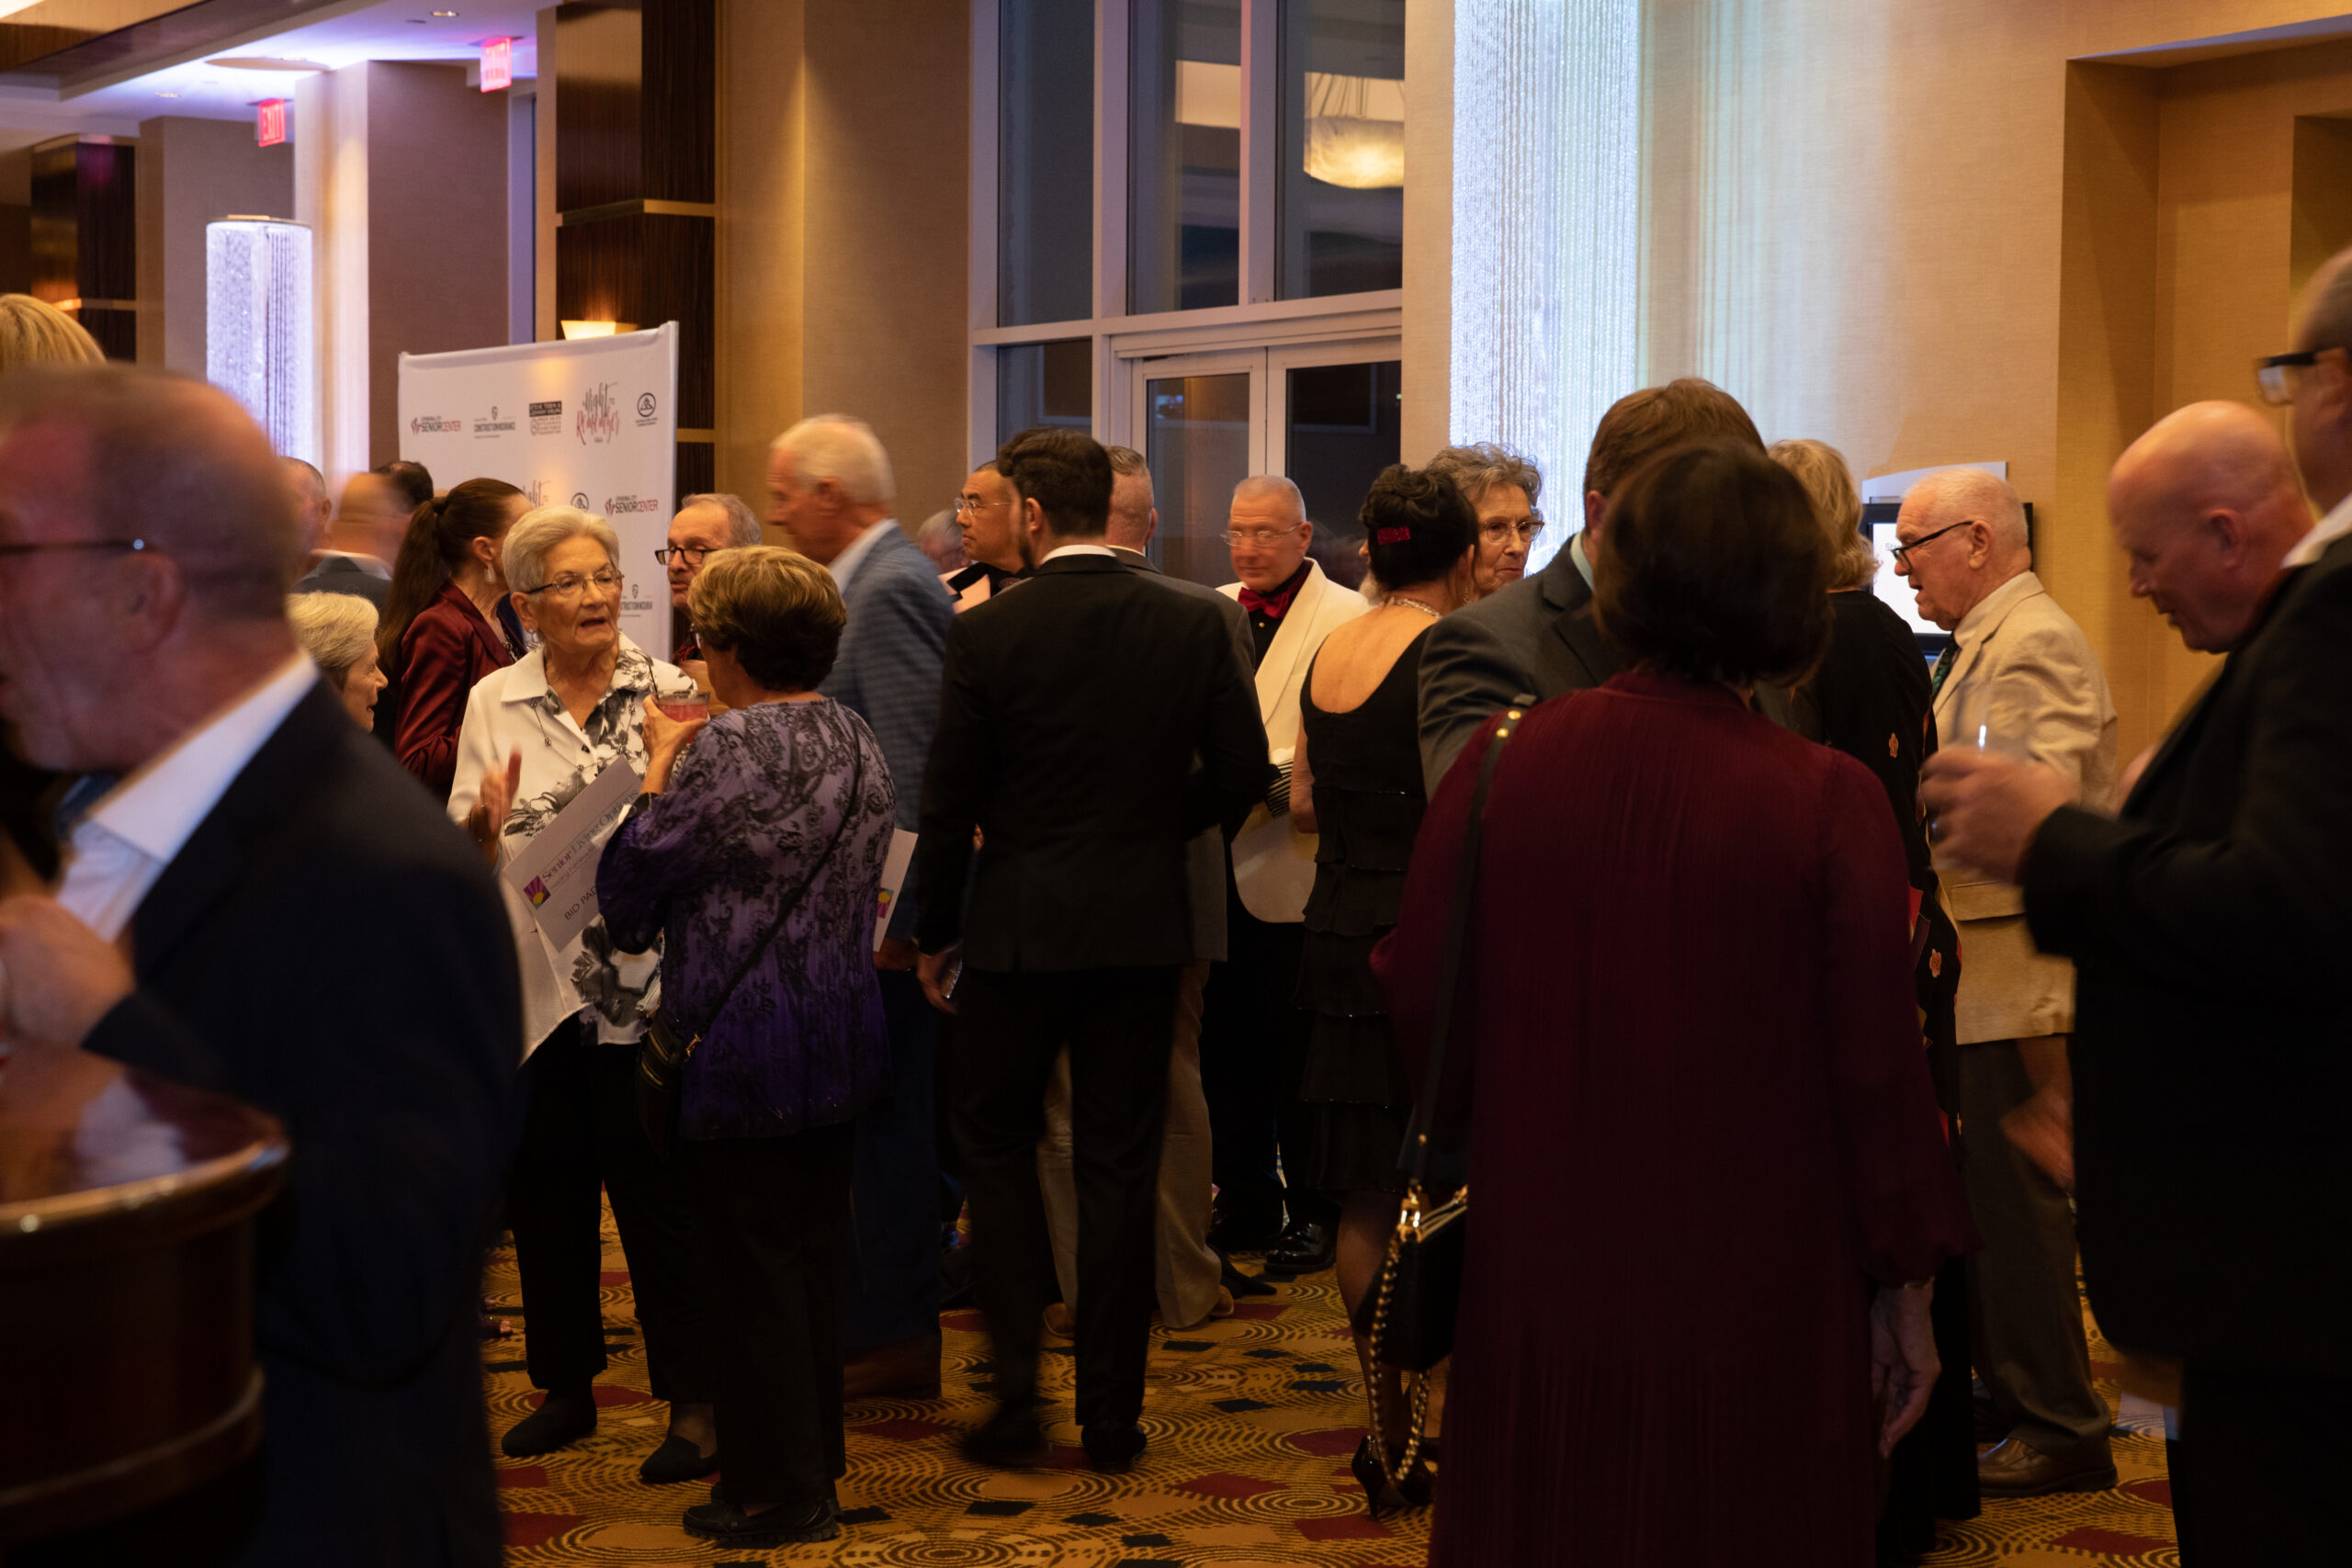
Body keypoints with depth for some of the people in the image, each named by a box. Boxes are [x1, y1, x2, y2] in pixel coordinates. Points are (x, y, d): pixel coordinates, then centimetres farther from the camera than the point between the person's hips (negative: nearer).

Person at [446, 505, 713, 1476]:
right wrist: (487, 823, -16)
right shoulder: (494, 704, 7)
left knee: (657, 1193, -1)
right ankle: (566, 1385, 26)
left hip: (646, 985, -3)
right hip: (532, 984, 3)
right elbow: (464, 861, 5)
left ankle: (693, 1404, 6)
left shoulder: (669, 693, 1)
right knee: (544, 1188, 11)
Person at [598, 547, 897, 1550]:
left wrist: (658, 772, -1)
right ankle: (815, 1459, 28)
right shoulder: (857, 741, 6)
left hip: (745, 1047, -8)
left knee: (751, 1273, 3)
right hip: (841, 1042, 8)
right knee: (811, 1257, 18)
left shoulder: (725, 752, -19)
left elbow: (625, 895, -14)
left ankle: (779, 1495, 11)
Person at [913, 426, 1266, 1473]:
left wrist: (936, 935, 5)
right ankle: (1112, 1413, 13)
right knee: (1119, 1161, 9)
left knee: (995, 1142, 15)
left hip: (1021, 925, -2)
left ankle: (1017, 1393, 8)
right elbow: (1240, 775, 1)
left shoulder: (987, 632, -10)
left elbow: (950, 804, -7)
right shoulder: (1191, 626, -3)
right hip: (1144, 926, 2)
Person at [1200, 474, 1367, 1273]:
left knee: (1295, 1048, -1)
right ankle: (1244, 1200, 23)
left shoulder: (1346, 618, -6)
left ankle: (1313, 1209, 11)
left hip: (1291, 868, -6)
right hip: (1214, 861, 6)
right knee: (1226, 1041, 11)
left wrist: (1269, 776, -23)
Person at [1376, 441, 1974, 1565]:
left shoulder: (1501, 763, -8)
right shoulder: (1829, 803, -13)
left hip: (1541, 1298, 2)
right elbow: (1876, 1062, -9)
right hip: (1759, 1309, -2)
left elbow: (1418, 1005, 1)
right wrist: (1906, 1284, 4)